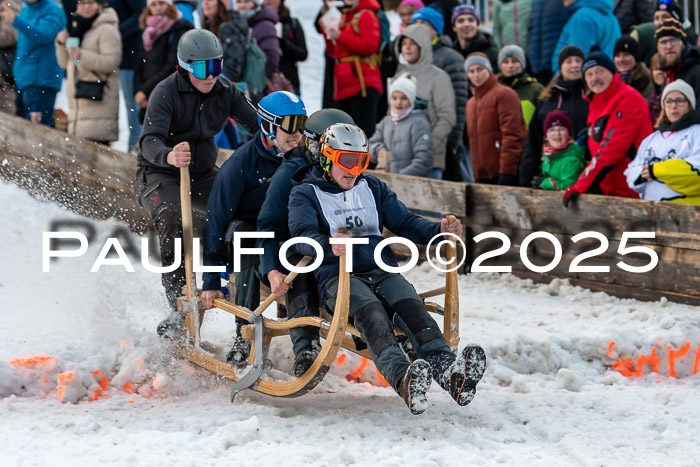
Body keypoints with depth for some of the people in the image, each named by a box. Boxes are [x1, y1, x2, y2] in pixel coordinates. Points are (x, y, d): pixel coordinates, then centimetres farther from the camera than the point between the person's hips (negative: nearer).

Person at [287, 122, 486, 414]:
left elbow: (405, 222, 17)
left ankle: (448, 371, -54)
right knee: (371, 313, -36)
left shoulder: (373, 188, 26)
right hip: (337, 277, -4)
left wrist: (439, 231, -5)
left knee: (410, 306, -29)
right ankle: (402, 378, -62)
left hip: (381, 272, 4)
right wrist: (329, 246, -33)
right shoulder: (305, 194, 10)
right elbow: (303, 235, -9)